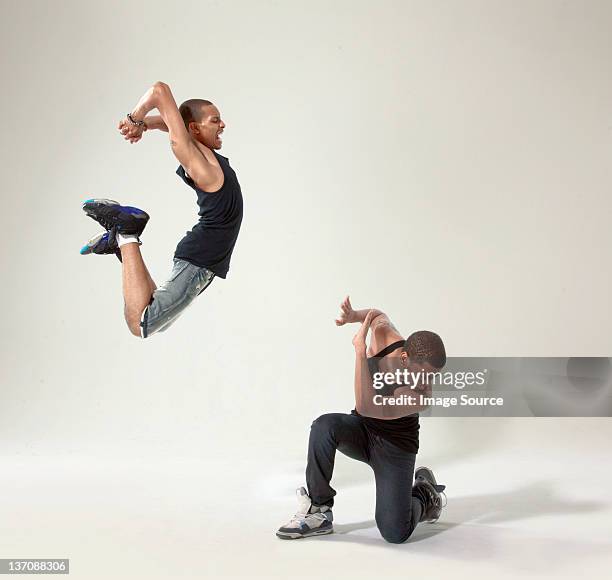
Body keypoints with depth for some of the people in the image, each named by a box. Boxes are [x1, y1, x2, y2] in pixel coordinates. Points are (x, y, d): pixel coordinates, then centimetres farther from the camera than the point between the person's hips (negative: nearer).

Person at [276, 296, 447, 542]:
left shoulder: (422, 393, -33)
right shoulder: (386, 339, -20)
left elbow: (366, 408, -44)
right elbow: (378, 315, 6)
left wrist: (360, 351, -45)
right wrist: (353, 315, -17)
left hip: (395, 448, -4)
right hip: (361, 430, 4)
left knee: (395, 534, -19)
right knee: (325, 425, -34)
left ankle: (424, 496, 15)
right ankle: (318, 511, -19)